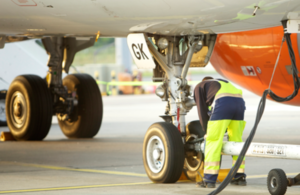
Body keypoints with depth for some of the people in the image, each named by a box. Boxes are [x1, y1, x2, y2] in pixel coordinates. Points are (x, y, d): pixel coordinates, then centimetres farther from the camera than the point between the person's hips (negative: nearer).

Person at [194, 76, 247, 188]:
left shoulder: (199, 87, 26)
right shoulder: (223, 83, 40)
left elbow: (202, 111, 20)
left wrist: (206, 131, 27)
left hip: (223, 103, -5)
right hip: (239, 101, 5)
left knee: (213, 142, -2)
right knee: (236, 141, 16)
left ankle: (209, 180, -5)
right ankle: (240, 177, 19)